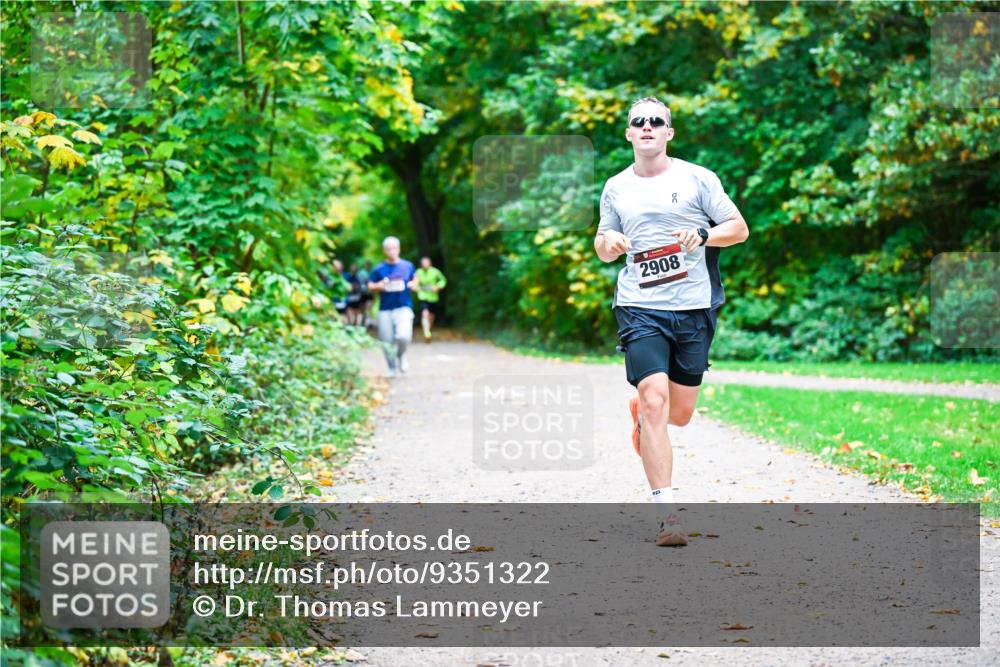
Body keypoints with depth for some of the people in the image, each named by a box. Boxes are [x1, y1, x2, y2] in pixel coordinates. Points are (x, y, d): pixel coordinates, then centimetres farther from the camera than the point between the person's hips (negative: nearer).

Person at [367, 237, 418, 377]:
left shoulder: (408, 266, 5)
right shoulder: (379, 269, 2)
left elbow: (415, 277, 22)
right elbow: (370, 286, 7)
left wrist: (413, 284, 0)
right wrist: (379, 286, -13)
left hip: (404, 308, -1)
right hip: (385, 310, 1)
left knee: (403, 336, -22)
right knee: (387, 342, 2)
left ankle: (401, 356, 11)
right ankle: (392, 368, 23)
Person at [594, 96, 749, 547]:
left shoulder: (696, 178, 4)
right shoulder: (616, 188, 11)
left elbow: (739, 228, 6)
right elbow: (603, 249, 21)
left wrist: (703, 234, -13)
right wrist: (608, 242, -3)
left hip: (694, 309, 0)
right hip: (639, 309, 0)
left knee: (679, 415, 5)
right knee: (655, 401, -15)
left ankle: (641, 410, 43)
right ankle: (666, 513, -13)